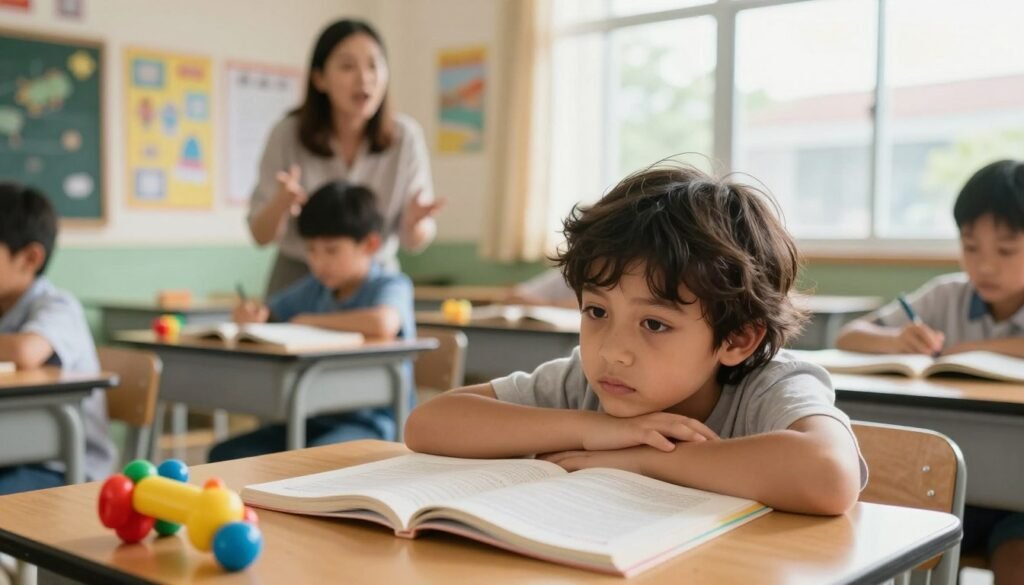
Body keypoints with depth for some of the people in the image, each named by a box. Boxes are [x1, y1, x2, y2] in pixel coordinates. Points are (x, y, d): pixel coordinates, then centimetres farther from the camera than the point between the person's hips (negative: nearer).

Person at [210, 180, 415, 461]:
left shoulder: (392, 285, -9)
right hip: (314, 418, 7)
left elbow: (383, 324, -33)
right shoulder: (315, 288, 11)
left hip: (369, 422, -7)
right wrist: (252, 313, -4)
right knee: (225, 455, -7)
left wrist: (309, 321, -19)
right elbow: (266, 313, 23)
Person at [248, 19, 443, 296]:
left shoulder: (405, 136, -14)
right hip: (298, 275, 0)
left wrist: (414, 223, -30)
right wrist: (281, 205, -30)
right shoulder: (287, 135, -15)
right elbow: (261, 235, -9)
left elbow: (415, 241, -7)